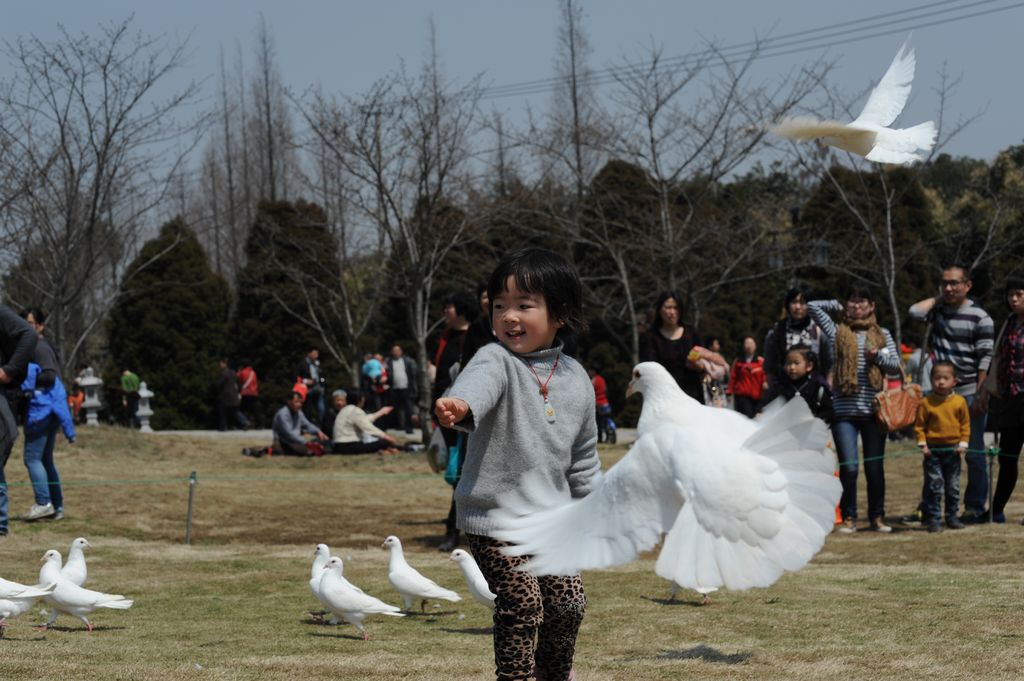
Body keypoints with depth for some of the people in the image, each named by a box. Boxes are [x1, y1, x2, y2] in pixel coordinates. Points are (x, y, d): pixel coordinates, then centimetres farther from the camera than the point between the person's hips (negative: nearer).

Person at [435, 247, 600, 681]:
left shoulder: (576, 379, 3)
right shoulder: (496, 360, -12)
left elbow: (583, 457, 15)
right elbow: (480, 382, -39)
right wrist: (459, 405, -61)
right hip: (495, 518, -5)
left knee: (568, 603, 11)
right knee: (522, 607, -10)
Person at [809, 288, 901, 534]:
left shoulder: (882, 335, 12)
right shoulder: (837, 332, 8)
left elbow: (895, 364, 7)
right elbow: (813, 306, 4)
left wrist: (878, 355, -11)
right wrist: (838, 306, 14)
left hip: (873, 409, 1)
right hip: (845, 410, -1)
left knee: (875, 467, 5)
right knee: (848, 467, -6)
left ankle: (877, 516, 16)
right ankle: (849, 518, 5)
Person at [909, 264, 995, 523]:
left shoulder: (980, 317, -6)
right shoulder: (938, 310, 10)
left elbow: (986, 358, -8)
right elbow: (915, 311, -8)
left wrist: (981, 394, -14)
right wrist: (938, 297, 3)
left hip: (970, 393, -5)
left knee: (974, 453, 0)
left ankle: (975, 507, 7)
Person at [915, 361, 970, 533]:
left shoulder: (960, 402, -1)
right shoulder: (926, 403, -6)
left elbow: (965, 424, 5)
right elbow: (919, 426, -3)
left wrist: (963, 443, -3)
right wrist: (923, 445, -10)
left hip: (953, 450, 2)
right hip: (932, 450, -2)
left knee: (953, 487, 10)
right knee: (934, 486, -4)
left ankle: (952, 517, 22)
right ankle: (934, 519, 1)